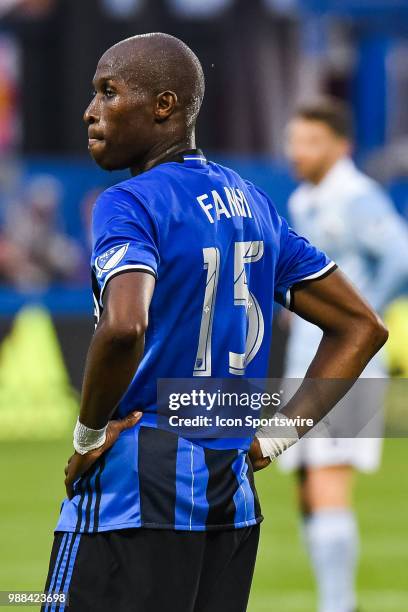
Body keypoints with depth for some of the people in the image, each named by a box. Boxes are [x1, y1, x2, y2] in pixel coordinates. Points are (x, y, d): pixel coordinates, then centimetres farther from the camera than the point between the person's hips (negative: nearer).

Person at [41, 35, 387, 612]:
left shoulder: (128, 205, -10)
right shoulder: (253, 204, 13)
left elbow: (124, 329, -30)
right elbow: (362, 327, 18)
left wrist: (88, 433, -14)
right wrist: (275, 437, 14)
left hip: (132, 496, -8)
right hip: (234, 495, 8)